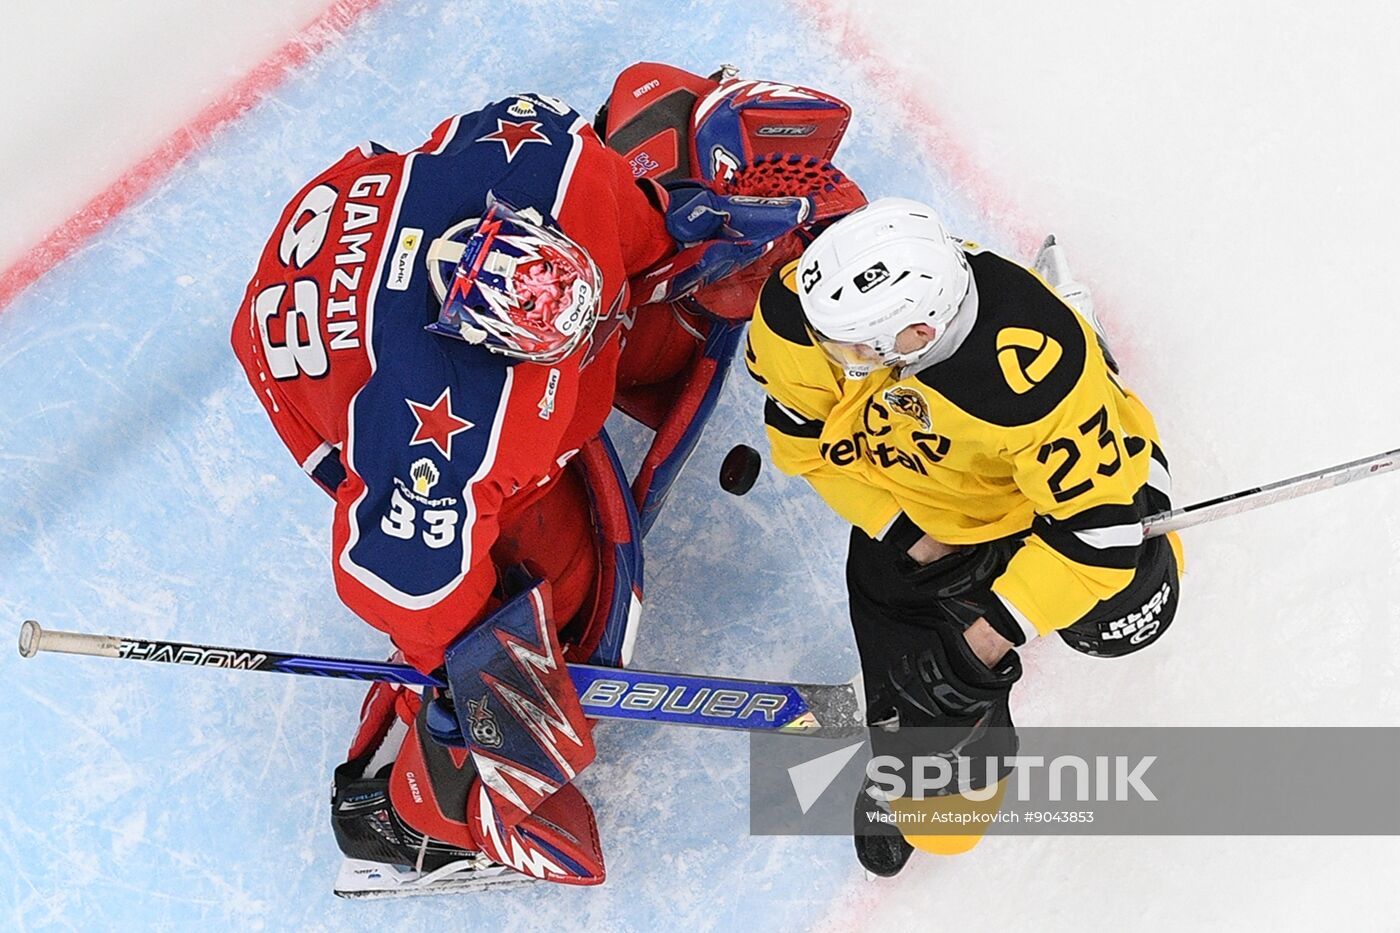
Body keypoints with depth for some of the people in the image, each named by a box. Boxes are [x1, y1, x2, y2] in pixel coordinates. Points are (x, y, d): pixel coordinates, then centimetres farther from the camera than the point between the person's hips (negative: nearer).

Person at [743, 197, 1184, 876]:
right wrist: (913, 536, -17)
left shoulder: (1037, 368, -43)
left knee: (1120, 614, -19)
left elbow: (1098, 524, -34)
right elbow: (807, 436, -13)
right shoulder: (804, 306, -33)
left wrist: (986, 643, -34)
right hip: (914, 495, 2)